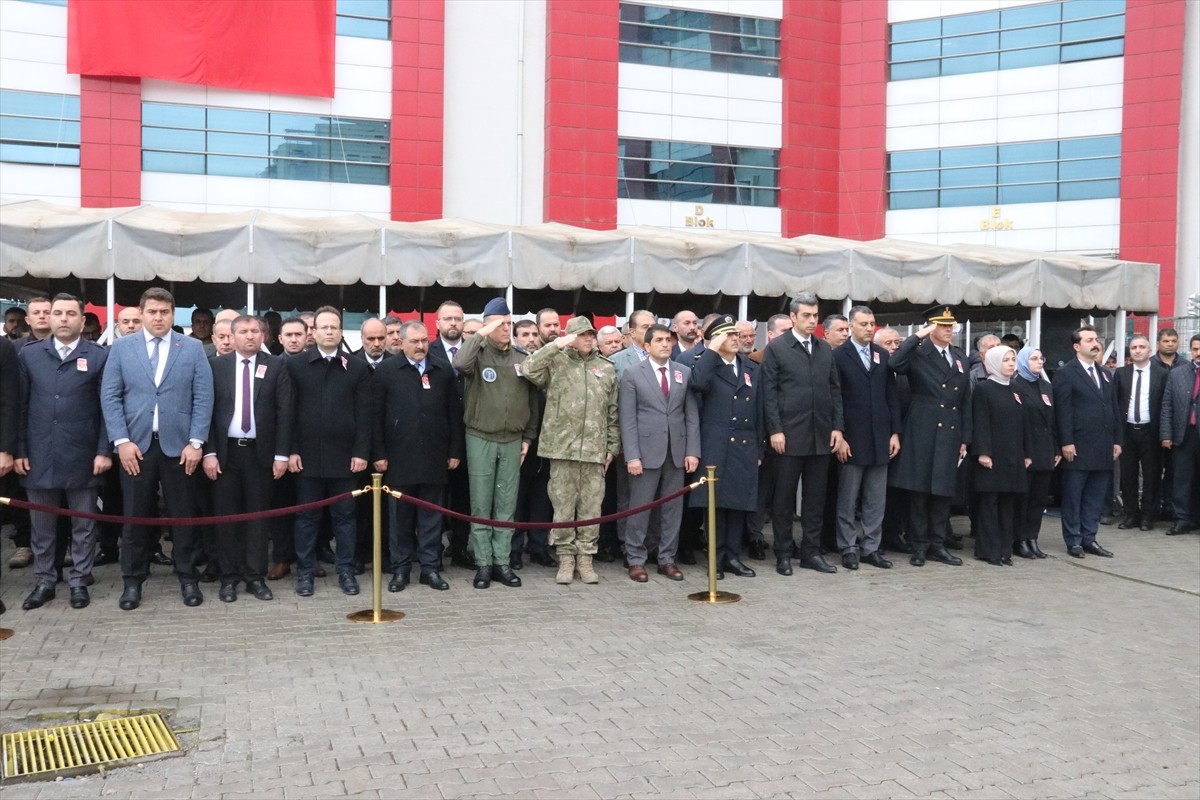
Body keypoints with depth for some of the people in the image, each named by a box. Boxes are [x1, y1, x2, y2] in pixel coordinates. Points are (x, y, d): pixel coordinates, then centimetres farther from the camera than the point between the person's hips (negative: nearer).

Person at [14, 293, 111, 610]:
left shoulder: (100, 356, 1)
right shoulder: (29, 355, 8)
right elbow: (21, 406, 7)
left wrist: (104, 451, -7)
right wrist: (19, 450, 2)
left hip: (82, 458, -2)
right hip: (39, 457, 2)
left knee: (83, 525, 7)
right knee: (42, 526, 10)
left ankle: (79, 582, 18)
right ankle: (44, 582, 22)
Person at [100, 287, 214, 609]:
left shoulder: (193, 348, 3)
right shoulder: (121, 347, 5)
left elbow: (203, 398, -1)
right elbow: (109, 397, 1)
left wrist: (195, 442, -8)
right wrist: (122, 441, -8)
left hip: (178, 445, 0)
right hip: (135, 445, 1)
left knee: (183, 515, 7)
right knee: (136, 516, 7)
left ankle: (187, 578, 18)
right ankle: (133, 580, 19)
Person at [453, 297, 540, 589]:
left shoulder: (521, 360, 6)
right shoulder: (478, 354, -4)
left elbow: (531, 401, 12)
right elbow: (459, 363, -29)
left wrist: (528, 437, 10)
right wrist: (480, 334, -20)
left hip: (512, 441, 3)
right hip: (480, 439, -3)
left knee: (506, 506, 7)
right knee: (481, 506, 3)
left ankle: (502, 561, 15)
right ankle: (483, 563, 10)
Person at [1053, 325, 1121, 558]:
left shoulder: (1105, 374, 18)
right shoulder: (1065, 373, -4)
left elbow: (1114, 409, 18)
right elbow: (1062, 410, -10)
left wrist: (1117, 440, 11)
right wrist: (1066, 442, -16)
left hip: (1103, 449, 7)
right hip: (1078, 448, -6)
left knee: (1095, 497, 9)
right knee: (1073, 496, 2)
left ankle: (1089, 539, 17)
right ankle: (1073, 541, 9)